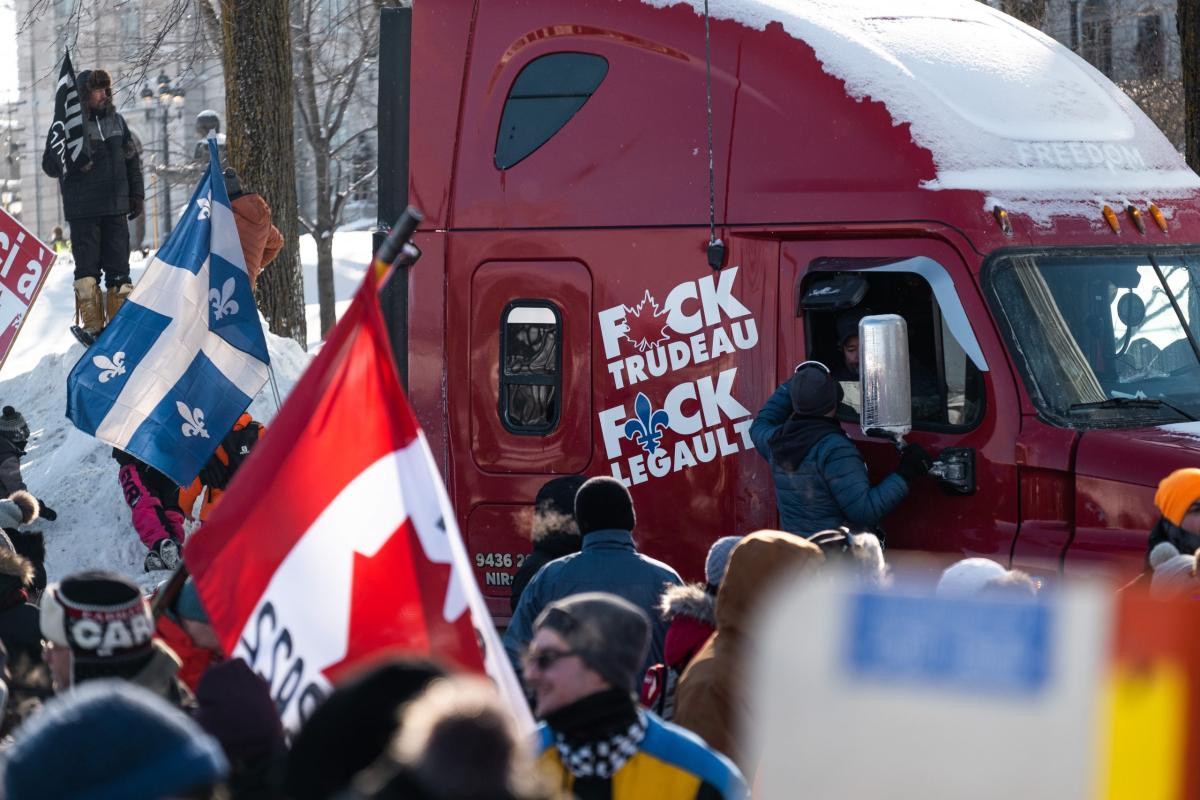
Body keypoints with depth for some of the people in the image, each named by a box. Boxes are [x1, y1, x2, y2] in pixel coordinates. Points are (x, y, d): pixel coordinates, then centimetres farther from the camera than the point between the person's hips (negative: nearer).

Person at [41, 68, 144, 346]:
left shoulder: (115, 120, 9)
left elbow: (132, 160, 18)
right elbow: (49, 165, -4)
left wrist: (136, 194, 14)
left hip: (115, 208, 4)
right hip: (83, 210, -4)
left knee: (119, 268, 5)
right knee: (88, 268, -2)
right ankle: (91, 325, 4)